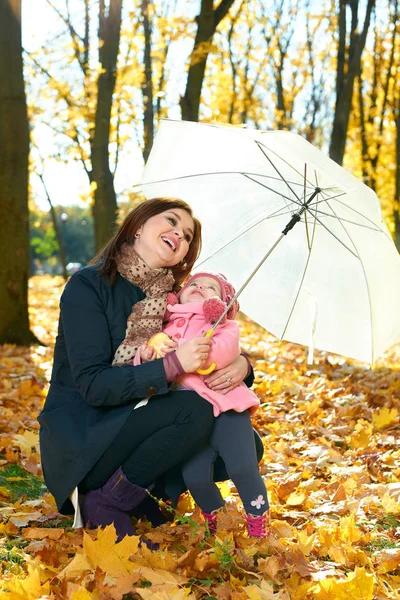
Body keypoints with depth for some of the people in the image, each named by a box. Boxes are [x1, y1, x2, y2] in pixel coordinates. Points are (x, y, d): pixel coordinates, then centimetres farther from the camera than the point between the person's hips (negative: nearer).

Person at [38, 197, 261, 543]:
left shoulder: (171, 299, 6)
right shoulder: (89, 286, -13)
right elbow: (93, 385, -21)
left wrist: (241, 364, -14)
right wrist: (173, 364, -31)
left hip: (131, 431, 7)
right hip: (77, 446, -7)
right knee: (195, 411, -26)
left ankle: (138, 493, 4)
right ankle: (106, 506, -12)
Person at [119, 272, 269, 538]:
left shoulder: (226, 326, 9)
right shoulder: (167, 326, 18)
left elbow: (223, 350, -13)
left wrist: (178, 352, -21)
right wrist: (146, 353, -14)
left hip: (226, 408, -2)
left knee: (243, 468, -13)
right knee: (195, 476, -8)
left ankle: (259, 527, 11)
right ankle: (216, 522, 23)